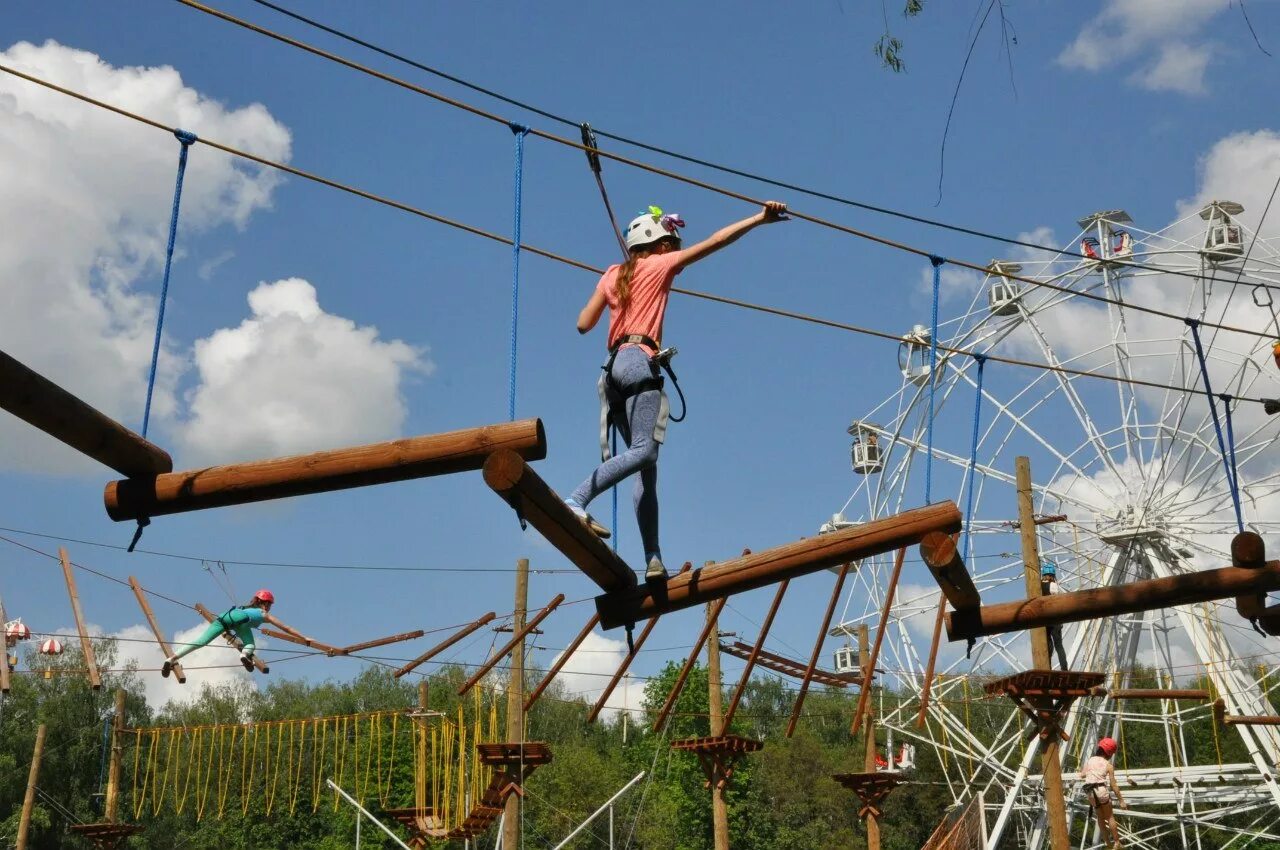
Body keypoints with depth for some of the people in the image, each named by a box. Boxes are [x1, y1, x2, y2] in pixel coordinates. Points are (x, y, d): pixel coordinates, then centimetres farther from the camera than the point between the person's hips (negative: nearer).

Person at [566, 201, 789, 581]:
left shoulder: (613, 275, 23)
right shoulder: (659, 264, 9)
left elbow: (583, 324, 21)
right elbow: (715, 241, 6)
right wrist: (759, 218, 7)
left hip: (613, 368, 7)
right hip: (639, 360, -7)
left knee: (646, 466, 1)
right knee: (643, 451, -19)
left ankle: (654, 560, -7)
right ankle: (576, 501, -36)